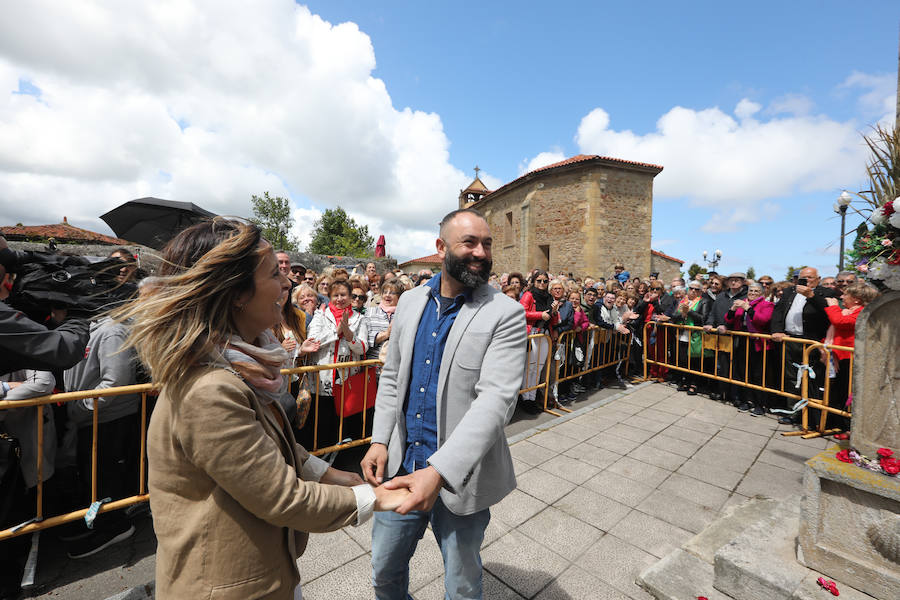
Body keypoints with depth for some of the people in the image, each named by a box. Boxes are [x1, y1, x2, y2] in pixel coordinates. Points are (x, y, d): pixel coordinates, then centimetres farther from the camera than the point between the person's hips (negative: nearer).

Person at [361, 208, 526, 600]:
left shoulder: (505, 314, -14)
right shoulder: (409, 303, 1)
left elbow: (496, 399, -23)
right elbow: (391, 376, 8)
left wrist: (439, 471, -31)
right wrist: (380, 440, -1)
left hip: (461, 478, -3)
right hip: (400, 466, 4)